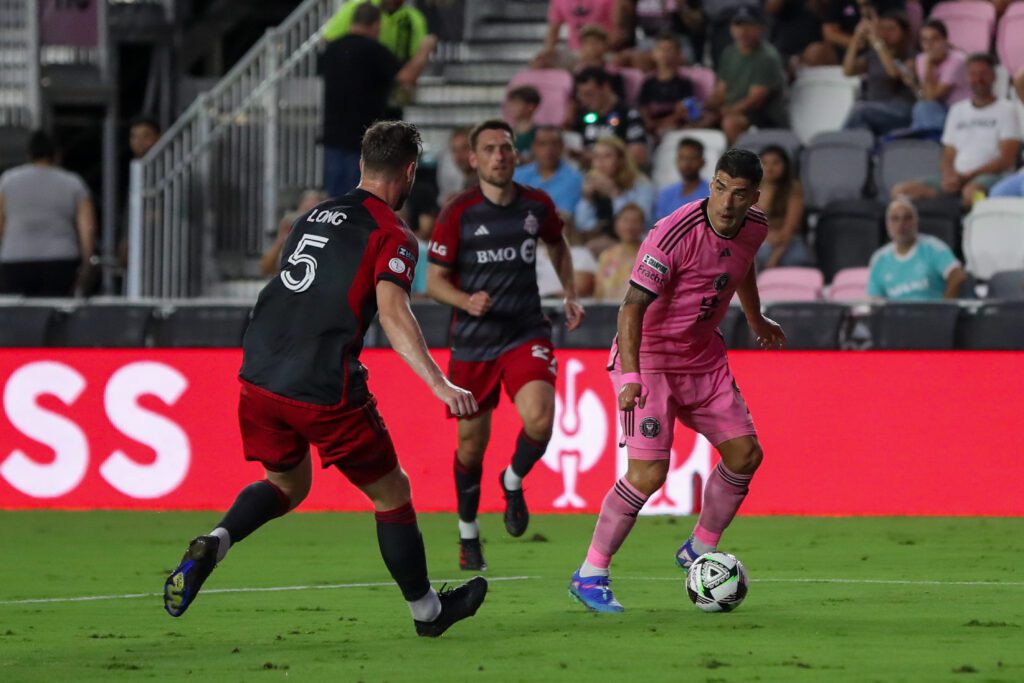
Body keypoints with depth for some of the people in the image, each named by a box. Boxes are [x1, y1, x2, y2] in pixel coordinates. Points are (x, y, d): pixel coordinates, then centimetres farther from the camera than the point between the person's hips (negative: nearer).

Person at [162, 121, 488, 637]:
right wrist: (440, 386, -28)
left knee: (287, 485, 25)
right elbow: (392, 312, -21)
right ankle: (426, 610, 25)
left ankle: (213, 543, -3)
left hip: (260, 377, 6)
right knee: (391, 494, 13)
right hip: (325, 391, -6)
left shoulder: (315, 216, 16)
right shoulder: (391, 236, -6)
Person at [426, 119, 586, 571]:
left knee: (539, 420, -24)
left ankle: (513, 482, 9)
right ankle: (468, 531, 30)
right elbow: (434, 279, -4)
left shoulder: (537, 206, 1)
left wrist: (570, 295, 12)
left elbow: (557, 245, 23)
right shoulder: (457, 214, -8)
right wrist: (466, 301, -23)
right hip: (473, 342, -1)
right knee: (471, 444, 6)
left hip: (526, 334, 1)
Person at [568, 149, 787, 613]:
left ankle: (698, 551, 26)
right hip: (649, 355, -7)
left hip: (703, 356, 7)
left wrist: (756, 321, 36)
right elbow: (633, 305, -28)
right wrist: (630, 376, -38)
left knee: (745, 455, 5)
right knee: (649, 473, -16)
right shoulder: (674, 234, -26)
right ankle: (589, 576, -4)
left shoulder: (755, 227, -3)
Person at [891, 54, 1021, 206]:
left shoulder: (1006, 110, 5)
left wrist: (966, 177, -13)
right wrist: (949, 176, -5)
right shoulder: (958, 110, 23)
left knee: (971, 192, -44)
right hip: (957, 176, 6)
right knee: (900, 190, -16)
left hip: (992, 176, -6)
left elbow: (1006, 160, -4)